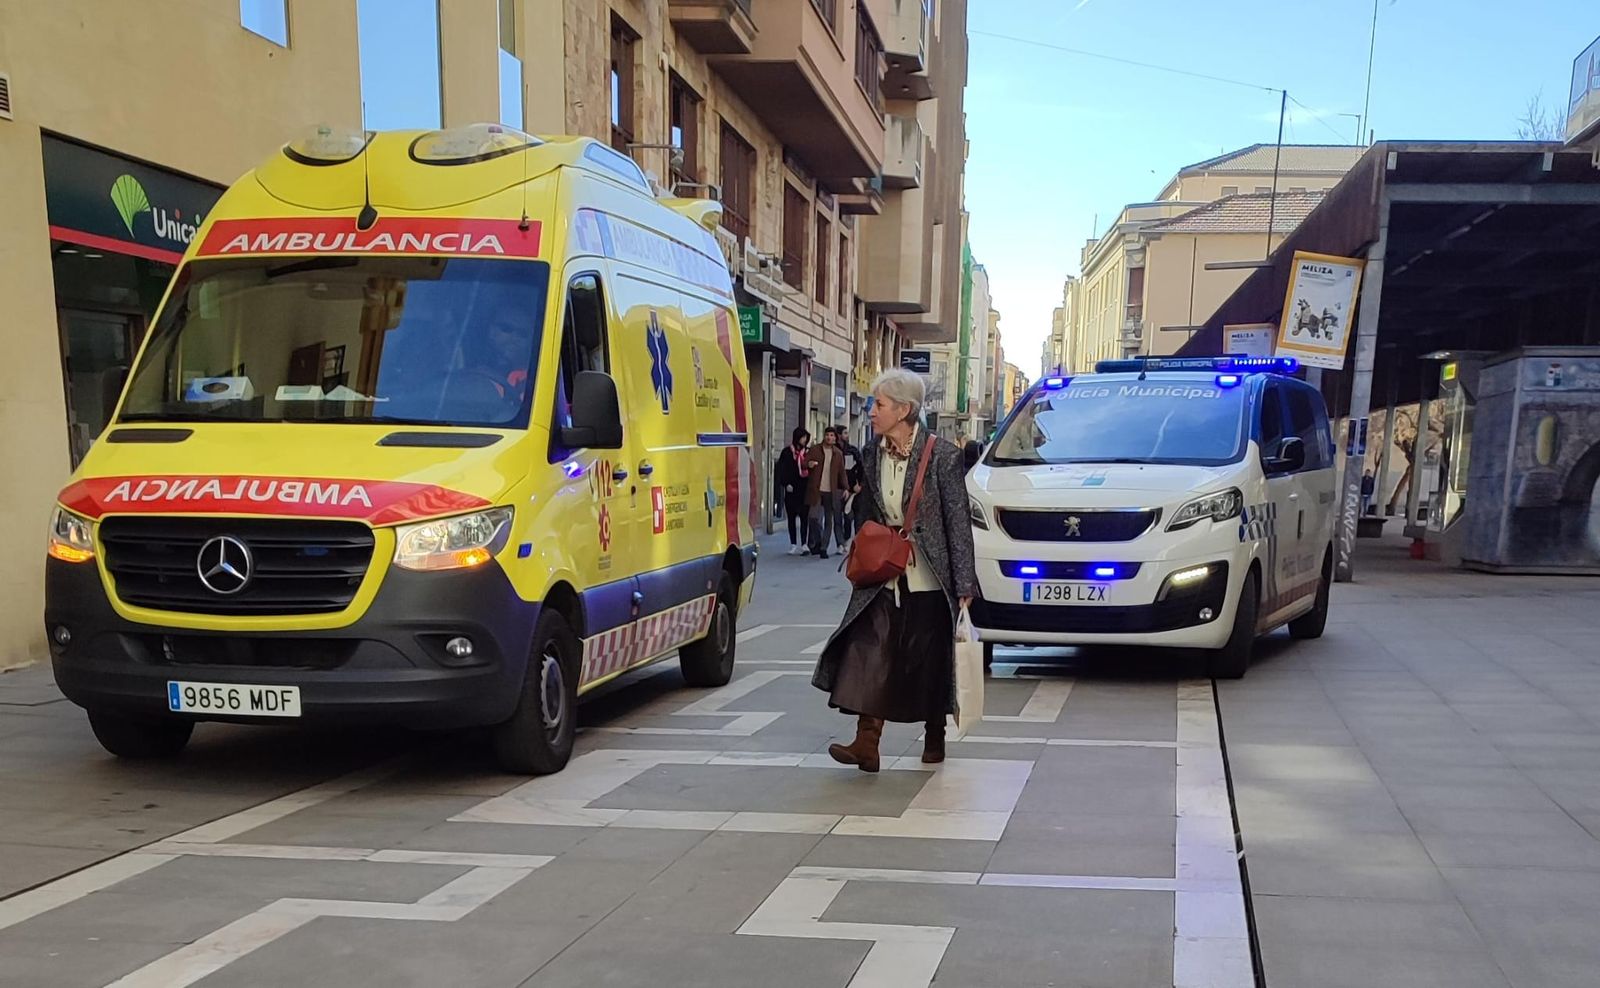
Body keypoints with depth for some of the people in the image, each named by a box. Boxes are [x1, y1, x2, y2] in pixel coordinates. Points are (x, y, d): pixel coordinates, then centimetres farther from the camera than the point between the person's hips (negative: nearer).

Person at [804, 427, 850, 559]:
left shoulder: (838, 453, 10)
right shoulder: (814, 450, 4)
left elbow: (842, 472, 12)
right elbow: (803, 463, 1)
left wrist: (846, 488, 1)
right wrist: (808, 464, -23)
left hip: (831, 492, 2)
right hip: (816, 490, -2)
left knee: (829, 521, 1)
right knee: (814, 517, -8)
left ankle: (823, 548, 6)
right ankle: (816, 542, 13)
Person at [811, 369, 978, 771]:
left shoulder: (942, 455, -10)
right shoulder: (871, 456, 6)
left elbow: (959, 523, -9)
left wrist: (964, 585, -11)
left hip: (929, 582, -4)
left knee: (931, 663, 7)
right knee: (870, 656, -7)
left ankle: (934, 739, 26)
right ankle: (866, 744, -8)